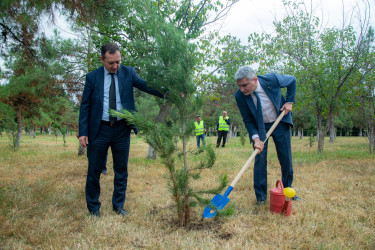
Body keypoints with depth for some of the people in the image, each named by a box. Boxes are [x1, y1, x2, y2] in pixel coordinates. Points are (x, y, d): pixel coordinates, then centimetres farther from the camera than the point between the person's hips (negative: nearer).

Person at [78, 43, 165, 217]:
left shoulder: (128, 73, 2)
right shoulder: (92, 77, 0)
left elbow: (146, 86, -12)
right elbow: (85, 106, 2)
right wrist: (83, 132, -6)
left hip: (122, 129, 1)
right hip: (99, 129, -1)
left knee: (121, 170, 11)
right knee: (94, 170, 7)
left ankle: (118, 205, 27)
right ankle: (93, 207, 25)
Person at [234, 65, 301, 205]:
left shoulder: (272, 79, -26)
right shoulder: (239, 96, -23)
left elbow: (292, 81, -2)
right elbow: (248, 120, -12)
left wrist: (289, 101, -8)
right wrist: (255, 137, -26)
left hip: (280, 123, 1)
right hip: (259, 128, -1)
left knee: (286, 159, 6)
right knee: (260, 158, -9)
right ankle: (261, 196, 4)